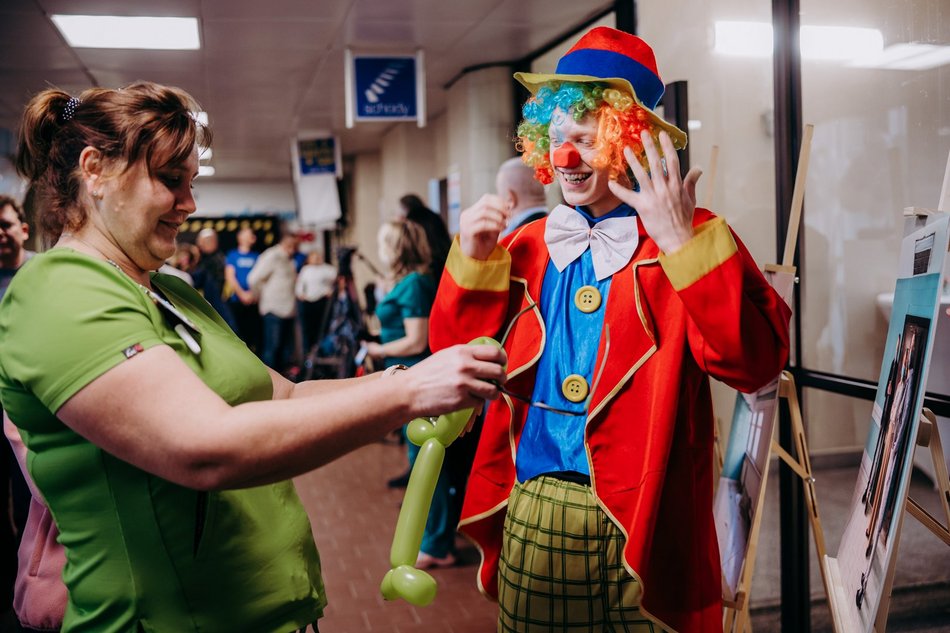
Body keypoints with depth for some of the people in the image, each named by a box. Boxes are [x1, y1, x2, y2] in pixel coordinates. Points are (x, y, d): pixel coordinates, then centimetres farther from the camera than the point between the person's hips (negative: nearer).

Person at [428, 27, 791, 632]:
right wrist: (472, 260, -9)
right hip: (530, 512, 4)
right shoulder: (529, 245, 8)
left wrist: (682, 243, -24)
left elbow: (756, 360, -20)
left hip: (638, 518, -4)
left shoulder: (692, 243, -5)